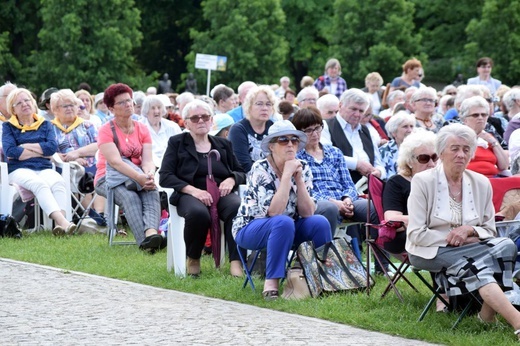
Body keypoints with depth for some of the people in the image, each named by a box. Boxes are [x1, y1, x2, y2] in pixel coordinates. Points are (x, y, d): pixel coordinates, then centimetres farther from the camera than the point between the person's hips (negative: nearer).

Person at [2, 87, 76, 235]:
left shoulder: (45, 124, 20)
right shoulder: (8, 127, 13)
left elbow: (52, 147, 1)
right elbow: (9, 151, -6)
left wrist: (25, 147, -2)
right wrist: (41, 151, -2)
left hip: (44, 168, 3)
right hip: (20, 170, -3)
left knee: (58, 181, -33)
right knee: (39, 183, -36)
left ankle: (61, 222, -51)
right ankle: (62, 221, -54)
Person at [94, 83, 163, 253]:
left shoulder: (142, 129, 9)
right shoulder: (106, 130, -5)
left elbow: (148, 160, -4)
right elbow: (115, 162, -20)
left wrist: (149, 175, -29)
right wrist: (140, 178, -34)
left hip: (137, 177, 3)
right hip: (109, 180, -3)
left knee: (152, 191, -32)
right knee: (129, 196, -36)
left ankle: (151, 232, -56)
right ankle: (144, 242, -48)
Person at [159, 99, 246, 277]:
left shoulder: (223, 144, 22)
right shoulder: (177, 143, 12)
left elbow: (241, 172, 22)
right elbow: (164, 177, 1)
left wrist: (232, 179, -4)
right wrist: (193, 190, -15)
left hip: (221, 194, 2)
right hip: (190, 195, -2)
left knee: (238, 208, -35)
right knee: (198, 213, -40)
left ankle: (236, 261, -35)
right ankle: (193, 259, -15)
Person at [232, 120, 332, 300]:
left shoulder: (303, 168, -4)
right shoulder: (261, 169, -19)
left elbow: (307, 212, -11)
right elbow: (273, 212, -29)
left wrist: (298, 178, -19)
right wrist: (287, 175, -28)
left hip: (287, 230, 5)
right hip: (250, 229, -5)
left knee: (320, 222, -21)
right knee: (283, 222, -36)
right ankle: (271, 284, -32)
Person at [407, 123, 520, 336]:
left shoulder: (481, 183, 7)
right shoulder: (423, 182, -4)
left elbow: (490, 231, 11)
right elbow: (416, 234, -9)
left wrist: (470, 231, -11)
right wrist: (452, 239, -14)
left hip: (469, 248, 5)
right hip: (431, 254, -5)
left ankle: (488, 314, -24)